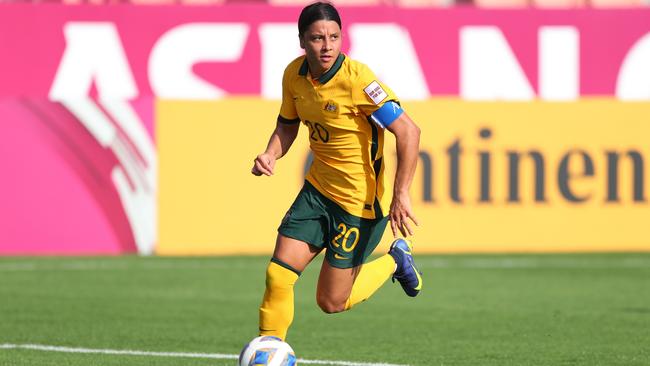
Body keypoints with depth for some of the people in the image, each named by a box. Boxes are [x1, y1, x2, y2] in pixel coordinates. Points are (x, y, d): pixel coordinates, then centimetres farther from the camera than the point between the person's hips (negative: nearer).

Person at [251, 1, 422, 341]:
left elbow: (408, 132, -24)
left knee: (332, 302, 2)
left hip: (359, 201, -6)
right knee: (277, 274, -5)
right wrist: (271, 154, -5)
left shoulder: (356, 78, -23)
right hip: (318, 189, 6)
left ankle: (394, 261, 28)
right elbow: (288, 123, 16)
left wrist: (401, 195, -28)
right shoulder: (294, 74, -3)